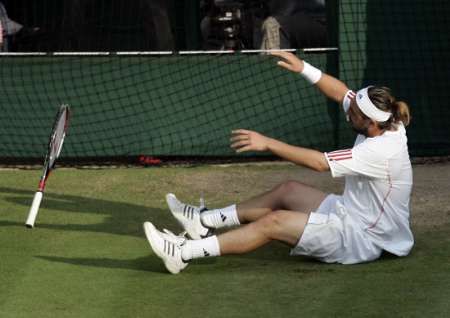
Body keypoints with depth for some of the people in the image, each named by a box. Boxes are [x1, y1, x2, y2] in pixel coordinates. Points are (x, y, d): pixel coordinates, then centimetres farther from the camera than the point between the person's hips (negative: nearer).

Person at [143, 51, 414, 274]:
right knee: (289, 190, 13)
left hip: (360, 239, -10)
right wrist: (303, 69, 2)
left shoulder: (380, 152, -30)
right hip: (353, 214, 10)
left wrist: (268, 143, -28)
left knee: (274, 222, -13)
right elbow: (343, 93, 9)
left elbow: (320, 162, -32)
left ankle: (185, 253, -12)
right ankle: (207, 221, 19)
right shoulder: (388, 125, -4)